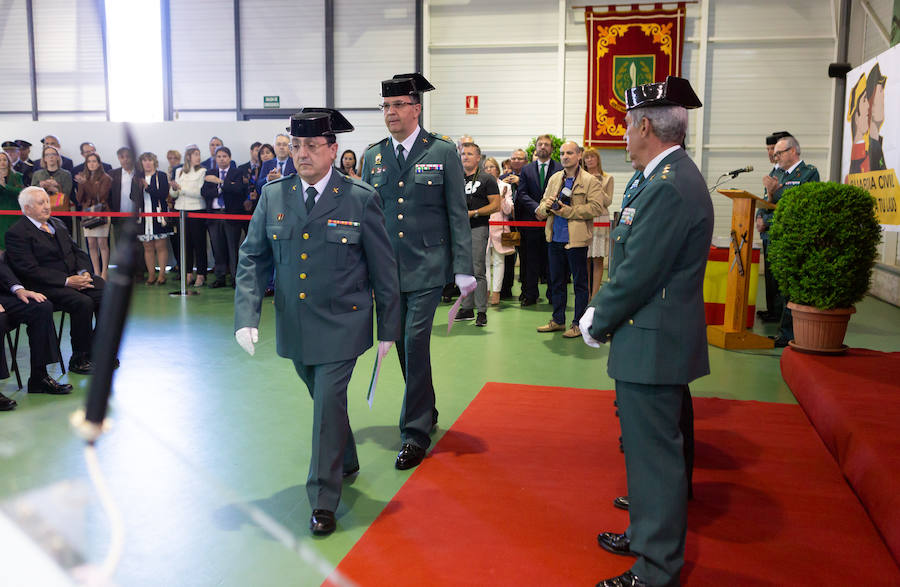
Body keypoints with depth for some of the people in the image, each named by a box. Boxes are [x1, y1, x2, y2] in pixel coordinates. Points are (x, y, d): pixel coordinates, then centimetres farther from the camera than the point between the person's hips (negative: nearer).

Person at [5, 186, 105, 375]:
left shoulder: (57, 224, 19)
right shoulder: (16, 233, -6)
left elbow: (78, 252, 19)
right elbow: (30, 270, -14)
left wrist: (83, 272, -3)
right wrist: (67, 281, -20)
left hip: (75, 277, 7)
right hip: (46, 286, -7)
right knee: (83, 302, -30)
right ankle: (78, 360, -15)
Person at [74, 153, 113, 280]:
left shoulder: (105, 178, 0)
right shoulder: (83, 177, 14)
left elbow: (100, 195, -12)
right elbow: (80, 199, 11)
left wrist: (85, 183, -17)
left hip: (101, 212, -4)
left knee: (102, 243, -8)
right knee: (91, 244, 1)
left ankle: (104, 273, -4)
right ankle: (97, 274, 5)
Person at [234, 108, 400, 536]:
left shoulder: (361, 199, -8)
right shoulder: (273, 195, 1)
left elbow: (383, 268, -3)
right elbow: (253, 258, 4)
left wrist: (388, 328, -1)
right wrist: (247, 316, -9)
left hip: (341, 325, -4)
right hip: (294, 326, 4)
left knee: (329, 405, -5)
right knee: (324, 400, 20)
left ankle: (323, 501, 10)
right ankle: (346, 462, 45)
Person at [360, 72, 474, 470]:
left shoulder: (443, 152, -1)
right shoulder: (372, 157, 9)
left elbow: (457, 214, -3)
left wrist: (463, 269, -8)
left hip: (426, 266, -4)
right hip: (387, 268, 4)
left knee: (415, 342, -10)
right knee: (404, 345, 12)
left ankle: (415, 432, 2)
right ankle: (426, 412, 32)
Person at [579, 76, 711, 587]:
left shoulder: (669, 187, -22)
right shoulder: (673, 176, 12)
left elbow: (638, 274, -22)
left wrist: (597, 325, -8)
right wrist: (601, 311, 8)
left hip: (654, 344, -10)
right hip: (658, 339, 10)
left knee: (655, 454, 1)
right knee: (650, 447, 22)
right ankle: (649, 534, 39)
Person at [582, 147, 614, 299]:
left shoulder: (607, 178, 8)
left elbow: (608, 201, 3)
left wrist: (598, 188, -7)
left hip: (600, 220, -1)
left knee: (597, 260, -3)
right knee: (585, 259, 1)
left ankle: (595, 294, 1)